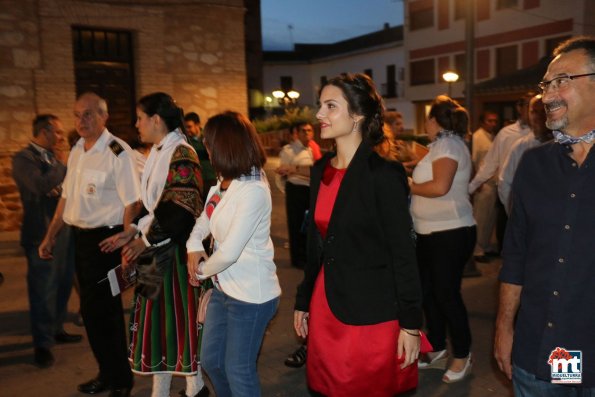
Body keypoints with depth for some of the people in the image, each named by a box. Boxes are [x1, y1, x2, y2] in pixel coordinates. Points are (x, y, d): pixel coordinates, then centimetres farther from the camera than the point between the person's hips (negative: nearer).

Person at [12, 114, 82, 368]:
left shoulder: (52, 158, 15)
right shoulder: (23, 158, -10)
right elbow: (41, 185, -25)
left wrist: (61, 185, -8)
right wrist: (67, 167, -16)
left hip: (64, 230, 8)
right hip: (42, 234, -8)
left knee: (62, 285, 17)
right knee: (43, 290, 1)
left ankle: (56, 330, 34)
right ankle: (42, 344, 15)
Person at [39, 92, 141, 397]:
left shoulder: (117, 152, -15)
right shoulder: (77, 151, 10)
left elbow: (132, 203, -19)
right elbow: (67, 197, 17)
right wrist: (50, 235, 18)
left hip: (106, 239, -8)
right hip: (81, 236, 8)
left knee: (100, 311, -1)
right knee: (96, 309, 16)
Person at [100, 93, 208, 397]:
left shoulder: (181, 154, -15)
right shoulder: (158, 152, 12)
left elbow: (180, 209, -21)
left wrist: (146, 240, -14)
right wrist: (134, 233, 7)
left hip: (175, 249, -8)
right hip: (156, 250, 8)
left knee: (178, 315, 3)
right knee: (157, 318, 13)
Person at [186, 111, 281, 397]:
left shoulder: (253, 190, -24)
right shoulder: (224, 181, 4)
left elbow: (229, 252, -25)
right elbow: (206, 218, 17)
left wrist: (203, 271, -7)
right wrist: (194, 245, -3)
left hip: (251, 292, -9)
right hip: (223, 287, 9)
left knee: (238, 369, 7)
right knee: (210, 360, 21)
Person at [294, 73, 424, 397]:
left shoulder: (383, 174, -13)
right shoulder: (321, 170, 6)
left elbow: (403, 253, -13)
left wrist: (410, 323, -13)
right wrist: (303, 301, 15)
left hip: (372, 312, -6)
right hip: (326, 307, 6)